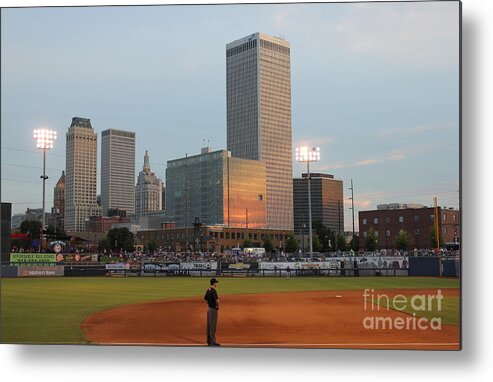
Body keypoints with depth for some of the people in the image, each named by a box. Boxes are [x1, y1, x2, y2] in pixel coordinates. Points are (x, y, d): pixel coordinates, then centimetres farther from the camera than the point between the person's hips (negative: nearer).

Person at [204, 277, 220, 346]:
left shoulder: (208, 290, 8)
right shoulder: (213, 291, -20)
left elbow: (205, 299, 21)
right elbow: (217, 300, -34)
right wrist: (217, 305, -16)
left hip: (209, 309, 9)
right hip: (213, 309, -9)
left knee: (209, 325, 14)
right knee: (213, 326, -5)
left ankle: (209, 341, 21)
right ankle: (213, 341, -1)